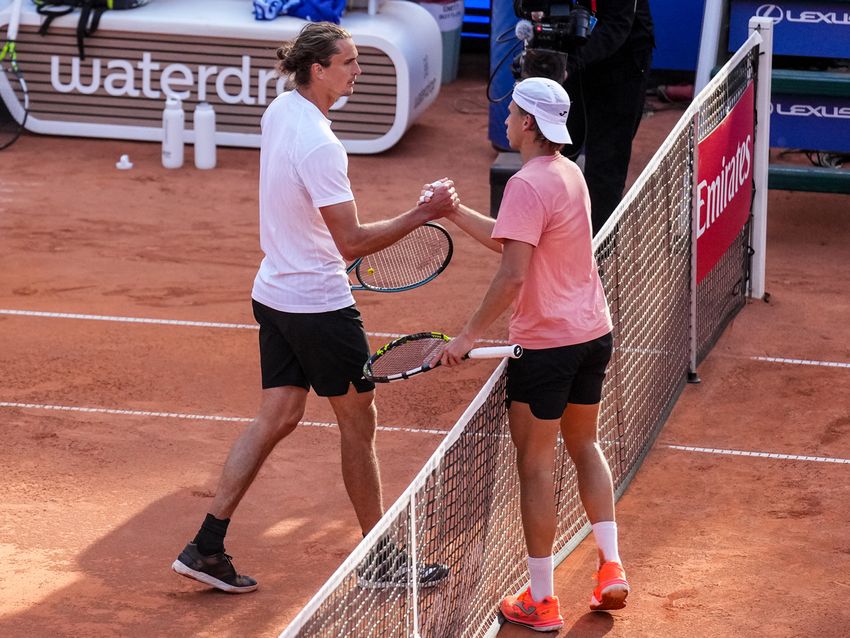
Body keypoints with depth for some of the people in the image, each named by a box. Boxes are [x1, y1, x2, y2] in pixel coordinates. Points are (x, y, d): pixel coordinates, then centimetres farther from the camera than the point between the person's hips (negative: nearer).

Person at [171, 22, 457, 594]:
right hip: (319, 305, -9)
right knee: (359, 422, 5)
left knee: (277, 418, 12)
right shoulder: (319, 145, -26)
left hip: (275, 293, 9)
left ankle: (207, 547, 9)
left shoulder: (279, 111, 3)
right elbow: (352, 242, -25)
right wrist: (424, 214, -22)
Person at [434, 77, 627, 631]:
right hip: (594, 333, 9)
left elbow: (513, 276, -26)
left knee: (536, 465, 2)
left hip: (548, 342, -9)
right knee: (584, 445, 24)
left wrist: (469, 335, -20)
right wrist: (456, 212, 13)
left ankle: (542, 602, 8)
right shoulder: (569, 173, 8)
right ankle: (611, 569, 20)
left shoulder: (528, 185, -20)